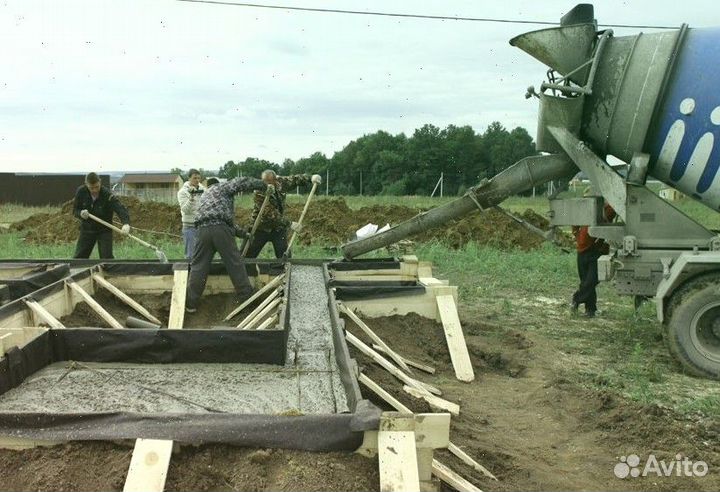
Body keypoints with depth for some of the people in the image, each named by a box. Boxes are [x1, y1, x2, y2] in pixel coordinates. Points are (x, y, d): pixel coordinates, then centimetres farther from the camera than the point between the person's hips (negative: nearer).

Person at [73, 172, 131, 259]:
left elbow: (120, 209, -36)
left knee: (107, 258, -8)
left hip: (104, 231, -3)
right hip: (86, 229, 3)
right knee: (79, 257, 7)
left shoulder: (107, 195, -24)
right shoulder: (81, 192, -11)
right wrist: (80, 213, -24)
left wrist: (126, 223, -56)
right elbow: (75, 210, 1)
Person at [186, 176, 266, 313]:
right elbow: (243, 182, 5)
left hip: (203, 229, 5)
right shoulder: (222, 187, 20)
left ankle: (190, 304, 7)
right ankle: (246, 298, 12)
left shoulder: (204, 195, 37)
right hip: (220, 228, -5)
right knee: (235, 263, 5)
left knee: (198, 266, 7)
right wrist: (263, 185, 19)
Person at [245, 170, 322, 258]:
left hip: (278, 228, 4)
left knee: (284, 255, -4)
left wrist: (310, 178, -9)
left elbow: (295, 179, 7)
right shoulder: (259, 194, -26)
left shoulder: (280, 182, -11)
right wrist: (289, 224, -34)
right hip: (262, 228, -3)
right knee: (249, 255, 3)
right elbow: (271, 213, -31)